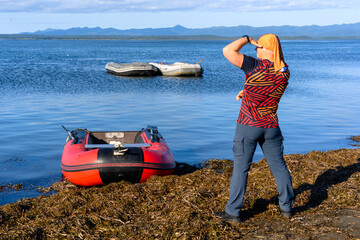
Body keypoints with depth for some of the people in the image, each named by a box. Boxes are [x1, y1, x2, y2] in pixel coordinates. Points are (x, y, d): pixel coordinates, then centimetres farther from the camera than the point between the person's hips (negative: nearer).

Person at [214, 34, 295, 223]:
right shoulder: (284, 71, 0)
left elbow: (228, 51, -20)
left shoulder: (256, 66, -19)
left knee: (241, 168, 3)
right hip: (271, 127, 5)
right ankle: (286, 207, 25)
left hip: (248, 126, -5)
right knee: (278, 165, 15)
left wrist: (246, 39, -7)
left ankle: (233, 212, 9)